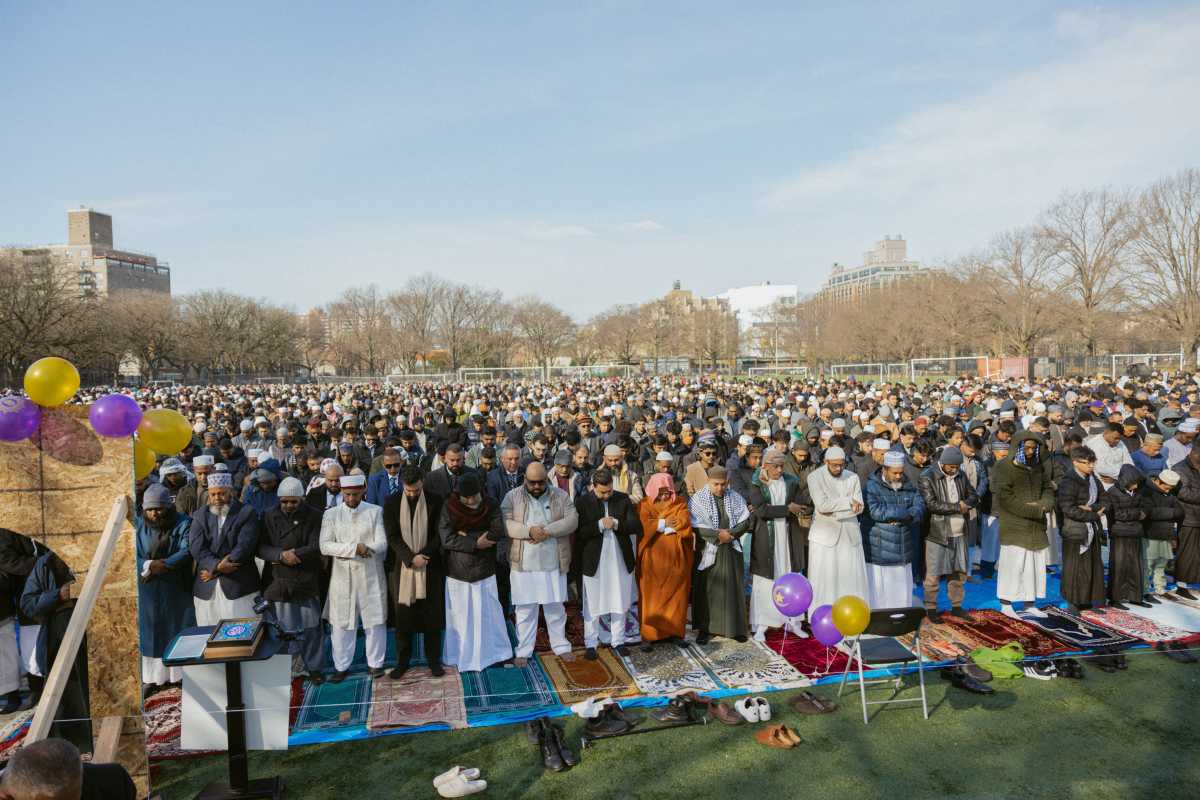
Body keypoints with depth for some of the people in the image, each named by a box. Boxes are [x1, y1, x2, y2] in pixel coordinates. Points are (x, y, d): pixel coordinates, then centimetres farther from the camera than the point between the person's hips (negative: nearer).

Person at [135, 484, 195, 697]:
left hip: (176, 590, -2)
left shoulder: (183, 524, -7)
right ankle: (153, 676, 19)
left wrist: (158, 565, -22)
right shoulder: (139, 525, 2)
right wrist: (149, 565, -22)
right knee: (150, 631, 8)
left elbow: (187, 552, -17)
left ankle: (182, 674, 16)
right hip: (148, 591, 2)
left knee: (178, 630, 6)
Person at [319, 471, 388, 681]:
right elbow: (325, 546, -7)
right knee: (341, 622, 7)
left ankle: (375, 663, 22)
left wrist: (348, 550, -16)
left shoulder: (375, 511, 1)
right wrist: (355, 548, -19)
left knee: (375, 621, 6)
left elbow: (382, 544, -7)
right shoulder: (331, 514, 3)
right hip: (342, 577, 1)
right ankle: (341, 666, 22)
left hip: (371, 576, -1)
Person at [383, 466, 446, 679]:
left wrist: (424, 555, -15)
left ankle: (434, 660, 16)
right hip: (403, 566, 1)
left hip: (430, 566, 0)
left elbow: (439, 534, -3)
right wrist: (411, 557, -15)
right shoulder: (392, 503, -1)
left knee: (432, 615, 4)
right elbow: (392, 537, -4)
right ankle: (402, 661, 18)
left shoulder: (435, 502, -3)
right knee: (403, 616, 5)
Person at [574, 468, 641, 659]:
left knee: (620, 604, 13)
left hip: (620, 561, 3)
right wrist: (599, 525, -22)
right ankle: (591, 643, 21)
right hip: (594, 562, -2)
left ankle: (618, 641, 27)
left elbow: (637, 526, -3)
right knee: (592, 605, 8)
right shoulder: (582, 502, -7)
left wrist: (616, 524, -17)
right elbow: (578, 532, -13)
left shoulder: (623, 499, 1)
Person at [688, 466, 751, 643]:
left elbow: (745, 521, 1)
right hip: (708, 550, -2)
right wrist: (718, 534, -17)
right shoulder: (698, 499, -5)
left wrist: (730, 534, -14)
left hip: (731, 550, 3)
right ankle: (704, 628, 11)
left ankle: (735, 627, 17)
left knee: (733, 589, 6)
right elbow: (695, 526, -12)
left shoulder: (736, 498, 5)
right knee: (707, 589, 3)